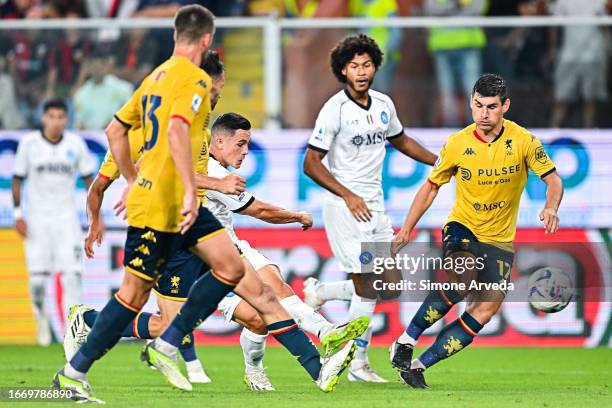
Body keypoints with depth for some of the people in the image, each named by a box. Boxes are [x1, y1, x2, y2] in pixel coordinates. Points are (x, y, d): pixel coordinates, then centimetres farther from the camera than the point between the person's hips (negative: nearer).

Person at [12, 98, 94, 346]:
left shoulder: (75, 144, 0)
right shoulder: (29, 143, -3)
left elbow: (88, 178, 8)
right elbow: (17, 179, 4)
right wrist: (17, 214, -3)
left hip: (66, 218, 1)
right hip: (37, 218, -1)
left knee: (72, 273, -12)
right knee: (38, 275, -2)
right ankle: (41, 318, 24)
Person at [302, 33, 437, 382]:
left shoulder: (384, 104, 7)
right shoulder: (335, 109, -13)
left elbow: (400, 140, 27)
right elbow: (311, 163, -12)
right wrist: (349, 196, -17)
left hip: (375, 206, 7)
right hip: (346, 207, -7)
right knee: (368, 288, -10)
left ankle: (319, 291, 23)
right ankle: (359, 365, 2)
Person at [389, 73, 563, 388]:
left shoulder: (523, 140, -8)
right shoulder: (457, 144, -6)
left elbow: (553, 179, -6)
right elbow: (431, 186, 6)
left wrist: (551, 208, -28)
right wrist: (406, 230, 3)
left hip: (499, 240, 1)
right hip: (462, 226, -1)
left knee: (487, 307, -16)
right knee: (462, 278, -33)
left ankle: (419, 365, -10)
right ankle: (405, 343, -24)